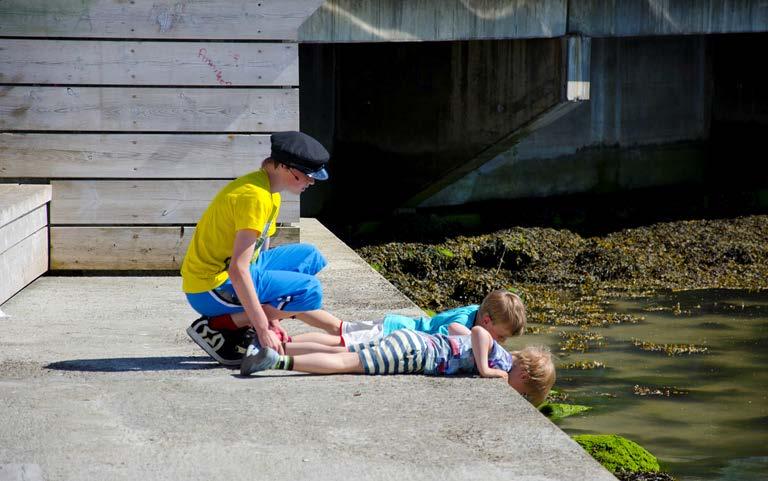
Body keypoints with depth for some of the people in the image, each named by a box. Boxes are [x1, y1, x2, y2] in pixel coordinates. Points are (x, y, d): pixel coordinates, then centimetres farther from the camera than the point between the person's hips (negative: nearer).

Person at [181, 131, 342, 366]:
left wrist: (271, 317, 8)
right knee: (309, 291, -16)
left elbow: (259, 255, 14)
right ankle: (216, 326, -14)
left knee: (310, 257, 13)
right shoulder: (254, 196, -22)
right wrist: (263, 329, -26)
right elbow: (237, 269, -27)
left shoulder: (270, 193, 11)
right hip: (211, 289, -10)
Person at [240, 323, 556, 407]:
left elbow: (455, 326, 27)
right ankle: (279, 361, -29)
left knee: (341, 353, 7)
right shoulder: (502, 360, -8)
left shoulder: (495, 354, 19)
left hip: (413, 340, 8)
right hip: (413, 350, -8)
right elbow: (479, 331, -26)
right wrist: (483, 369, -25)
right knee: (346, 362, -18)